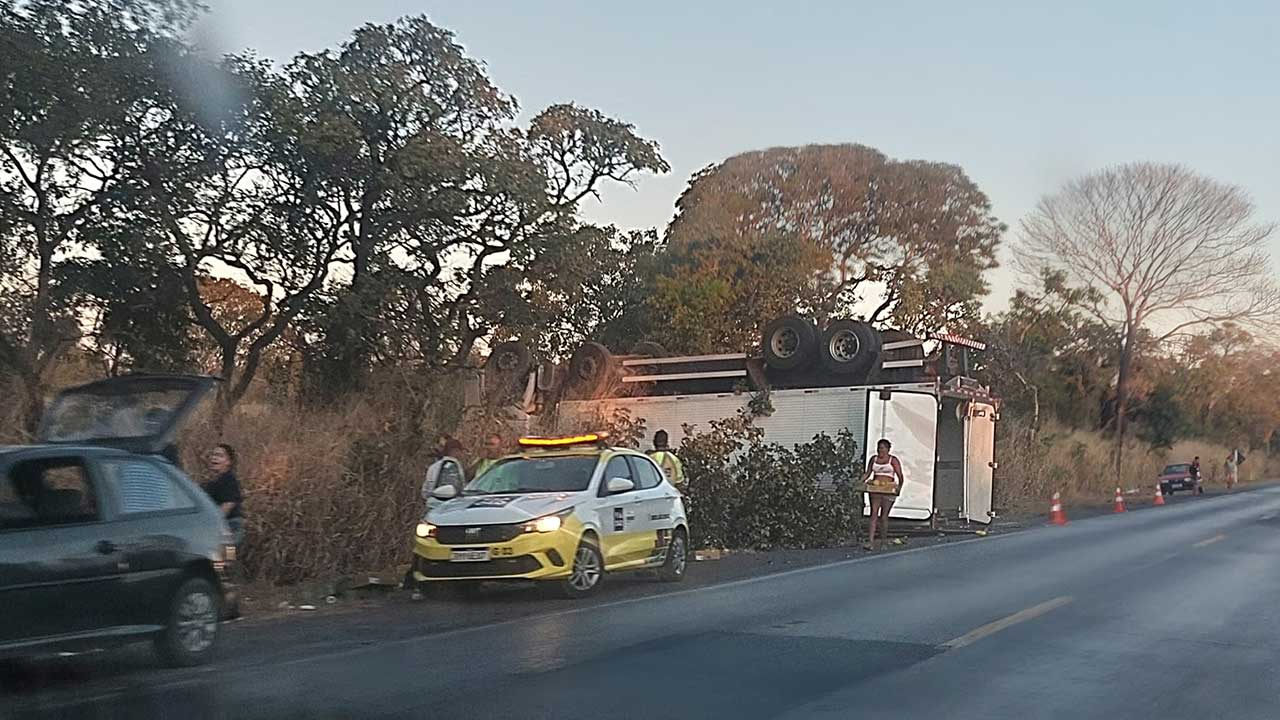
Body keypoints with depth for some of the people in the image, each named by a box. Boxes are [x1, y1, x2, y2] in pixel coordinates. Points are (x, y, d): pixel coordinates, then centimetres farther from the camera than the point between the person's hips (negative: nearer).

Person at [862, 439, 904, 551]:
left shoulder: (893, 460, 0)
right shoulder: (873, 459, 12)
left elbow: (900, 476, -3)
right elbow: (868, 473, 17)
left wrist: (899, 486, -17)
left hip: (888, 490, -3)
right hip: (875, 489, 3)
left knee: (884, 517, -1)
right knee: (874, 514, -6)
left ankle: (883, 543, 10)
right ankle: (871, 542, -13)